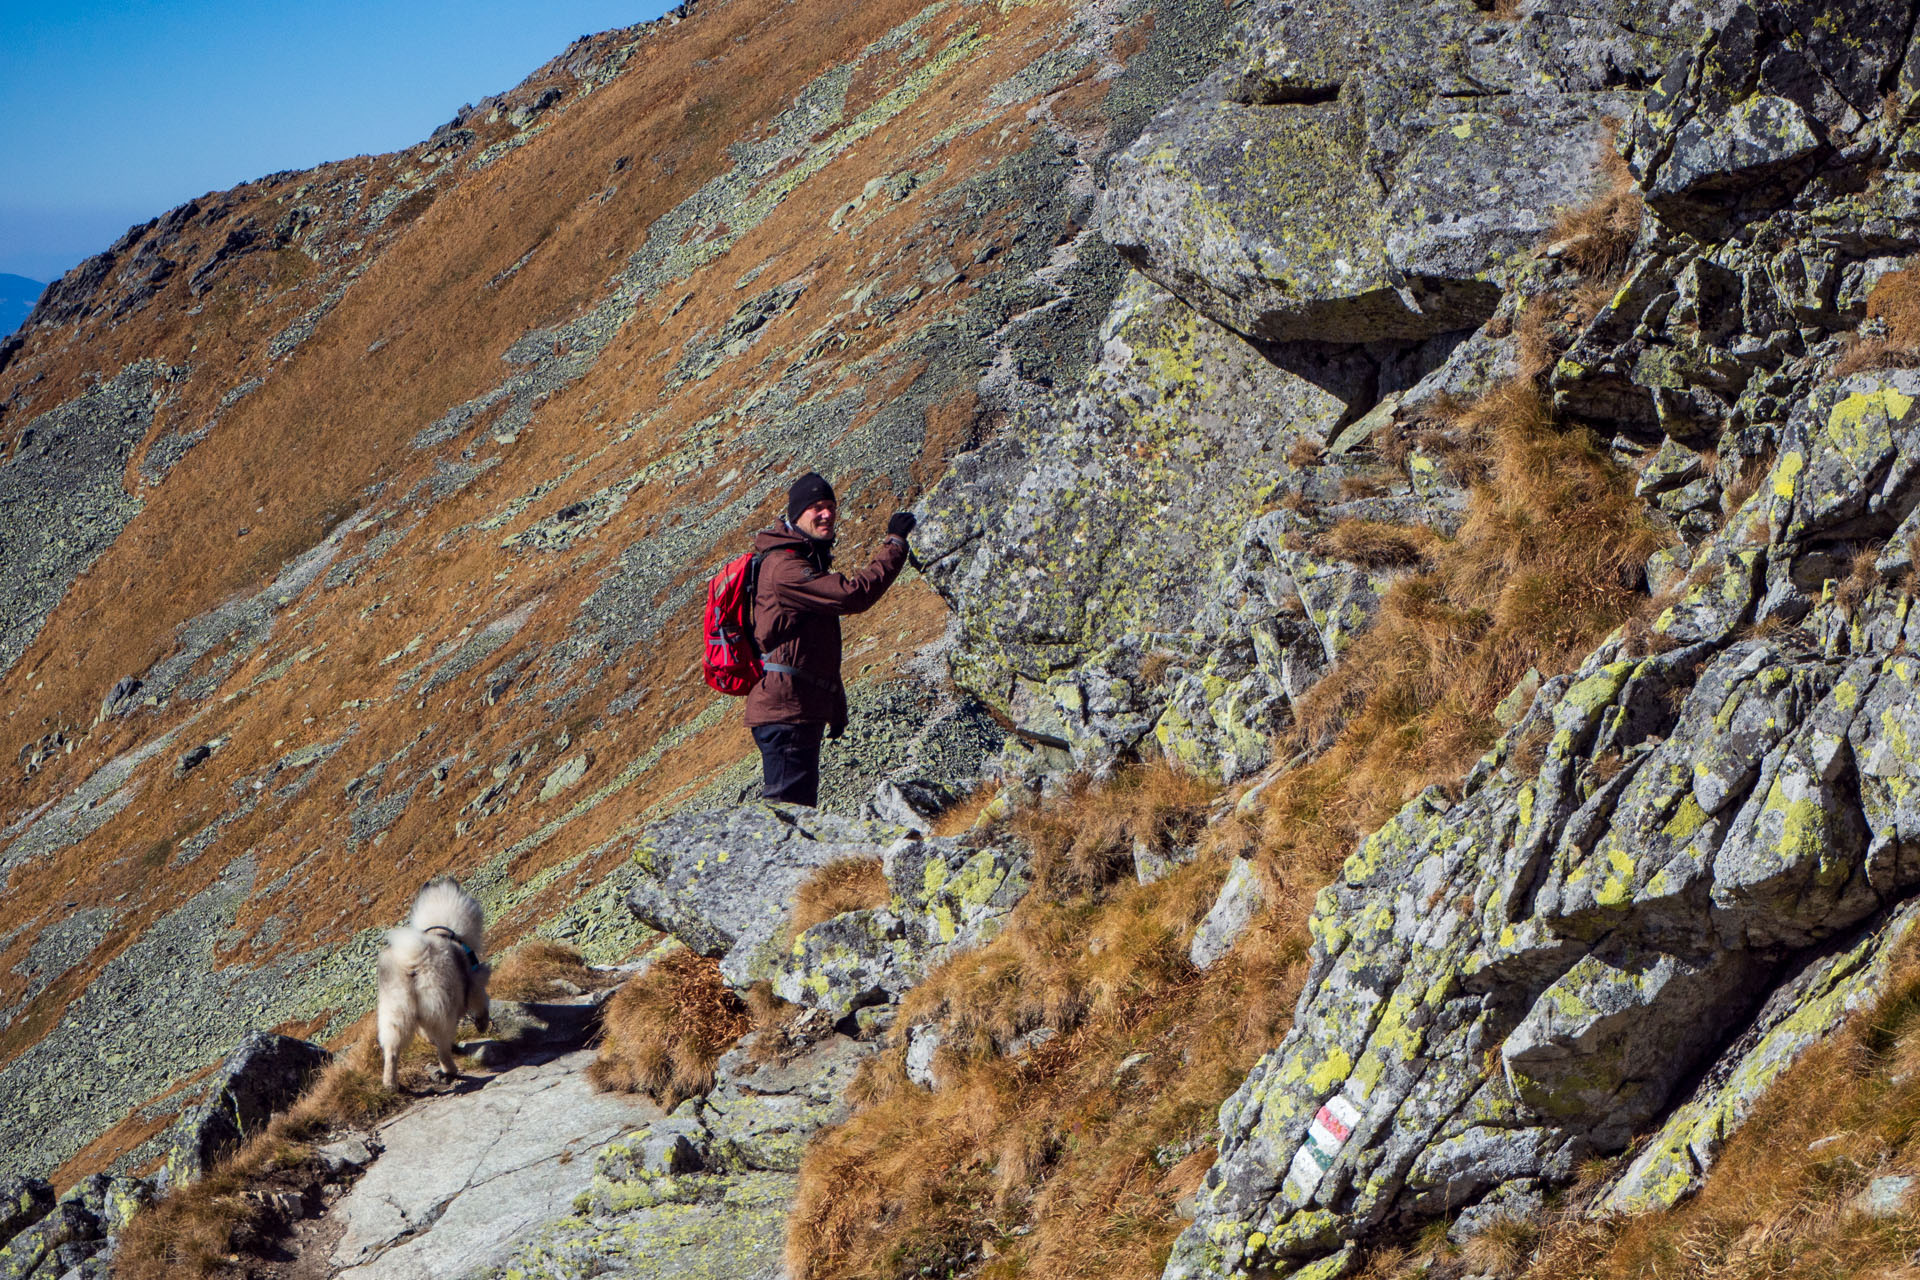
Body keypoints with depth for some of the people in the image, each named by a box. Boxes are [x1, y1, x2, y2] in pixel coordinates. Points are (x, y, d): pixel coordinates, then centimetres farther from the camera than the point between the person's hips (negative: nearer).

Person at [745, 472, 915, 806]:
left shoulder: (811, 563, 21)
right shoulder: (785, 568, -14)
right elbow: (854, 594, -23)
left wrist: (836, 707, 23)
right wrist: (895, 544, -14)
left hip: (804, 711, 11)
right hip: (785, 710, -11)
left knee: (800, 807, 13)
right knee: (788, 809, -12)